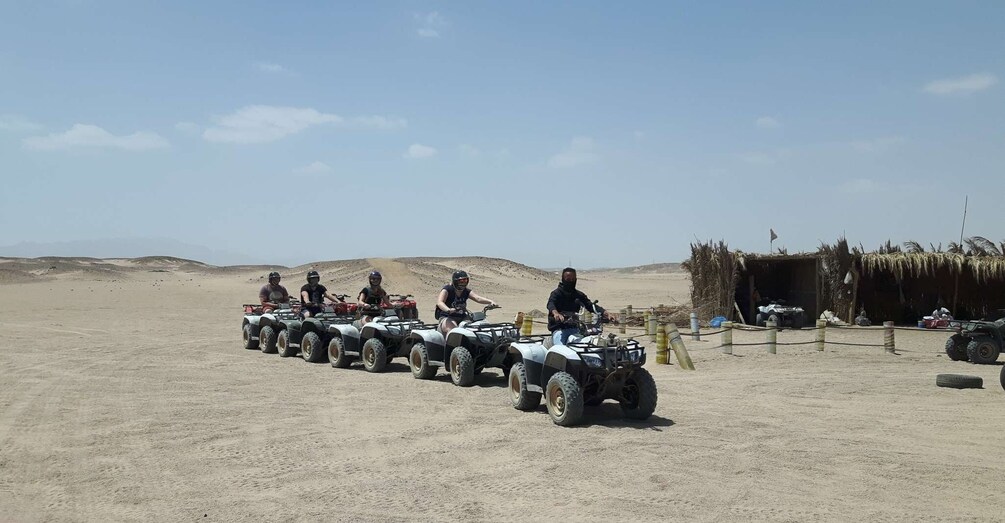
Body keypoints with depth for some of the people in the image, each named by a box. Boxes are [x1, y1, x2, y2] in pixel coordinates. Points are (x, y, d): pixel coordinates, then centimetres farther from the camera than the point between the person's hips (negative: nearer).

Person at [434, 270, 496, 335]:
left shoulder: (466, 291, 9)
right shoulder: (447, 290, -7)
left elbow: (478, 298, -5)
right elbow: (439, 302, -23)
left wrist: (490, 302, -24)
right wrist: (448, 310, -45)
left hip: (462, 318, 6)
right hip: (447, 318, -6)